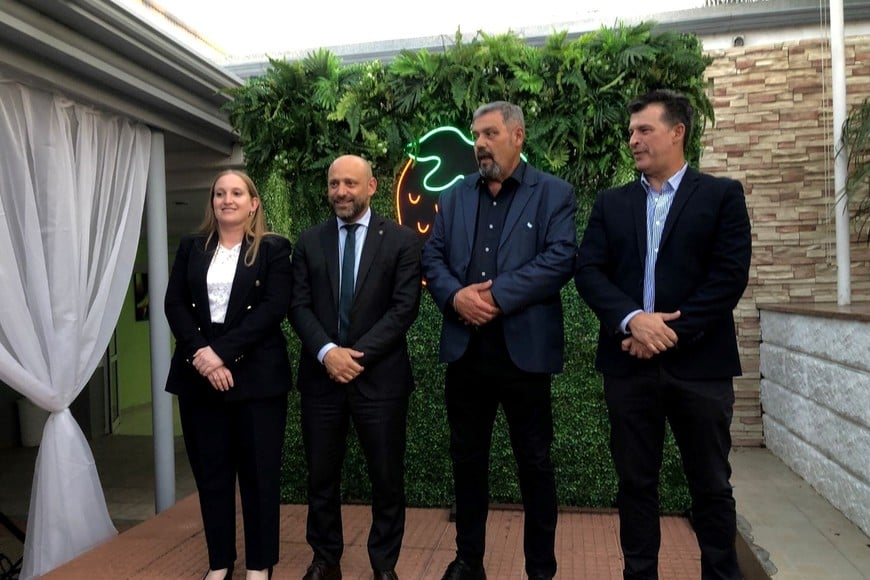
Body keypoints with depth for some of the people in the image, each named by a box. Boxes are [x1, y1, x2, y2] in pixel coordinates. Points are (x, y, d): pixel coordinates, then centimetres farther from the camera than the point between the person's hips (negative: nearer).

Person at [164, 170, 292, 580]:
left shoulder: (273, 249, 1)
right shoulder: (191, 248, 13)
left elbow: (274, 308, -10)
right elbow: (174, 304, 4)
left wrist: (223, 352, -17)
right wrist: (200, 353, -12)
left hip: (256, 374, -3)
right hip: (199, 373, 4)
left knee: (258, 471, 4)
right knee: (210, 472, 10)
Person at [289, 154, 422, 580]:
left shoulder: (402, 241, 0)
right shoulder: (309, 242, 9)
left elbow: (404, 308, -8)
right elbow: (299, 306, 2)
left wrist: (358, 354, -16)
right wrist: (327, 351, -15)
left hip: (380, 376, -2)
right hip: (320, 375, 3)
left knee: (386, 478, 8)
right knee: (321, 476, 13)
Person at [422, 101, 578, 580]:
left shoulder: (553, 193, 1)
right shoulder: (455, 196, 13)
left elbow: (561, 258, -12)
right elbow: (432, 257, 7)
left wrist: (497, 295, -18)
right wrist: (456, 296, -13)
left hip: (524, 349, -3)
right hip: (465, 349, 4)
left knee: (535, 463, 9)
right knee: (467, 459, 15)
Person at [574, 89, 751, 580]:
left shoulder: (722, 194, 4)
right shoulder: (611, 203, 11)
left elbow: (730, 275, -6)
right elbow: (589, 271, 0)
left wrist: (673, 330, -13)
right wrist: (632, 319, -16)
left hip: (699, 363, -2)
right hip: (629, 362, 2)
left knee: (711, 485, 11)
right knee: (636, 482, 11)